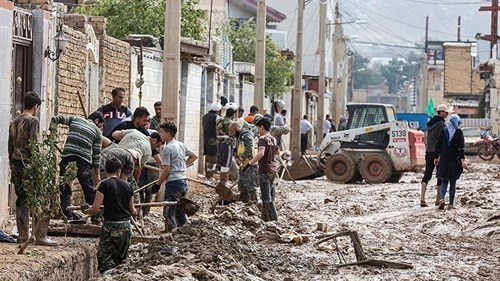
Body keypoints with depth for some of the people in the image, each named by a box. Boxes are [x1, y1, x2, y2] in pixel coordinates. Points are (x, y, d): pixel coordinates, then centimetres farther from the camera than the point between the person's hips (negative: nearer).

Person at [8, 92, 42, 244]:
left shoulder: (14, 122, 14)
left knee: (21, 200, 10)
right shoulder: (33, 121, -8)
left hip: (16, 163, 7)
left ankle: (23, 235, 9)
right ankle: (40, 235, -4)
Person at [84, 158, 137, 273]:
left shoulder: (104, 184, -7)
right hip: (126, 226, 4)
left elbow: (95, 209, -11)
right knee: (121, 258, 15)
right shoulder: (127, 186, 7)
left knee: (105, 259, 0)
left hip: (110, 226, -4)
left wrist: (85, 211, 10)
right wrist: (134, 212, 39)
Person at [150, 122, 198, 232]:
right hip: (184, 181, 9)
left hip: (174, 182, -9)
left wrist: (157, 184, -7)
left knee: (169, 212, -5)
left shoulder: (168, 148, -12)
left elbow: (166, 170, -15)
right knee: (180, 211, 17)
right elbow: (194, 156, 24)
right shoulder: (181, 145, 12)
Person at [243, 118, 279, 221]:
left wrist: (249, 164, -29)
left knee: (267, 198, -8)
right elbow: (277, 152, 29)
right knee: (269, 196, 17)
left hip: (264, 171, -8)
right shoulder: (273, 139, 11)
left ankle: (274, 219, -13)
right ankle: (265, 218, 24)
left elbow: (261, 153, -30)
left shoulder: (263, 138, -14)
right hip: (273, 170, 9)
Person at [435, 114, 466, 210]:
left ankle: (441, 199, -15)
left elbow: (438, 146, 6)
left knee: (444, 181, 9)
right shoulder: (458, 132, -5)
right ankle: (451, 204, 6)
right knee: (453, 182, 7)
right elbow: (461, 148, -11)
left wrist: (436, 158, 15)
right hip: (455, 160, -2)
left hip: (444, 159, 2)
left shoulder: (443, 131, 3)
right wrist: (462, 160, -12)